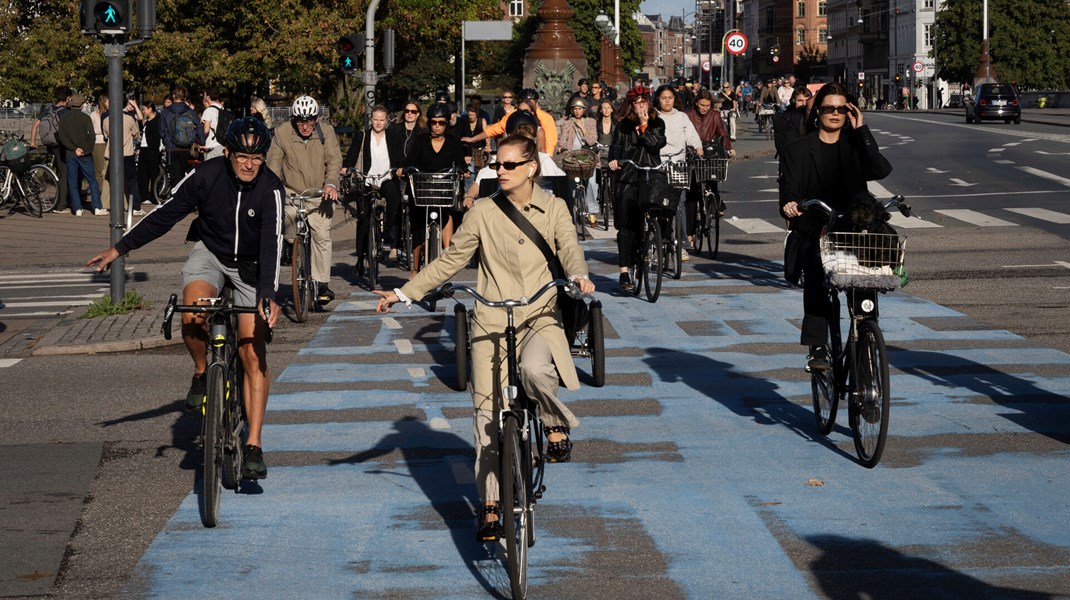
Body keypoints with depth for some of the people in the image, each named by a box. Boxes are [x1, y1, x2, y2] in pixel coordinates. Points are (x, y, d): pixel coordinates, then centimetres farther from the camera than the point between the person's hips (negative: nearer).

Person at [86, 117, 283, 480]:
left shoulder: (270, 189, -24)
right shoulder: (206, 175, -18)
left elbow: (272, 243, -33)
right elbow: (166, 215, -6)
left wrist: (268, 294, -48)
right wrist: (120, 249, -3)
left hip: (251, 266, -1)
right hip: (210, 252, 2)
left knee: (253, 354, -11)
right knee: (193, 312, -31)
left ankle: (254, 446, -9)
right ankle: (202, 374, -1)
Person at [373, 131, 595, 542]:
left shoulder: (553, 209, 6)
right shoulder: (483, 213, 6)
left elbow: (569, 247, -8)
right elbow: (450, 261, 10)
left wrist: (578, 276, -31)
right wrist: (404, 294, 2)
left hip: (540, 317, -1)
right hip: (492, 323, 2)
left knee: (535, 368, -35)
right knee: (488, 414, -1)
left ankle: (557, 423, -4)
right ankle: (490, 505, 10)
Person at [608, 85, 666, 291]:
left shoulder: (657, 123, 10)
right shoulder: (623, 125, 10)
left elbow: (657, 144, -4)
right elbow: (616, 145, 4)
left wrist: (644, 126, -11)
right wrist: (613, 159, -16)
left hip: (652, 178, 1)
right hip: (628, 179, -1)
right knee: (626, 226, -6)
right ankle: (624, 273, -5)